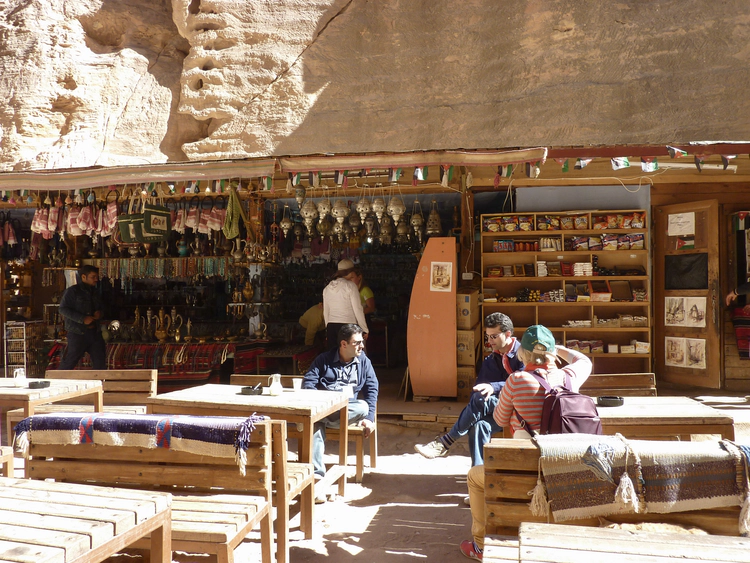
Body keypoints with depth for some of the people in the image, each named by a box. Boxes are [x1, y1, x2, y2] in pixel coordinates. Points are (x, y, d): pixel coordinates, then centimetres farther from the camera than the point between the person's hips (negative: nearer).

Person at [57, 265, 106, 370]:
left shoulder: (94, 292, 15)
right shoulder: (72, 291, -7)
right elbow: (63, 309, -14)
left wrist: (99, 313, 3)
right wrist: (82, 319, -20)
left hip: (94, 332, 7)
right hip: (78, 333, -7)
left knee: (100, 363, 8)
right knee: (68, 362, -3)